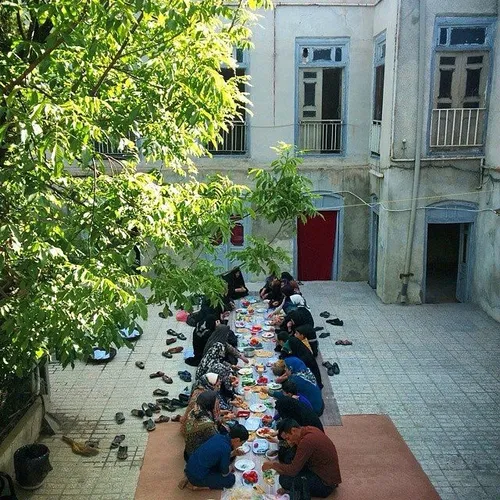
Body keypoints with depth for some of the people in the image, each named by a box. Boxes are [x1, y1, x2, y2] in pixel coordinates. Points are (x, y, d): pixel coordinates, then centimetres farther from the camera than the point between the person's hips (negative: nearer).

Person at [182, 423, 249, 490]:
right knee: (231, 479, 2)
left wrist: (233, 453, 12)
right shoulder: (226, 448, -21)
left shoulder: (218, 436, 1)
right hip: (197, 477, -8)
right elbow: (225, 474, -7)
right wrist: (230, 468, 13)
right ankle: (197, 485, 1)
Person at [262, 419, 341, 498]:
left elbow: (292, 470, -25)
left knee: (285, 479, -17)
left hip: (326, 485, -9)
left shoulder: (307, 441, -28)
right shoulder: (309, 430, -1)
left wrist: (273, 465, -13)